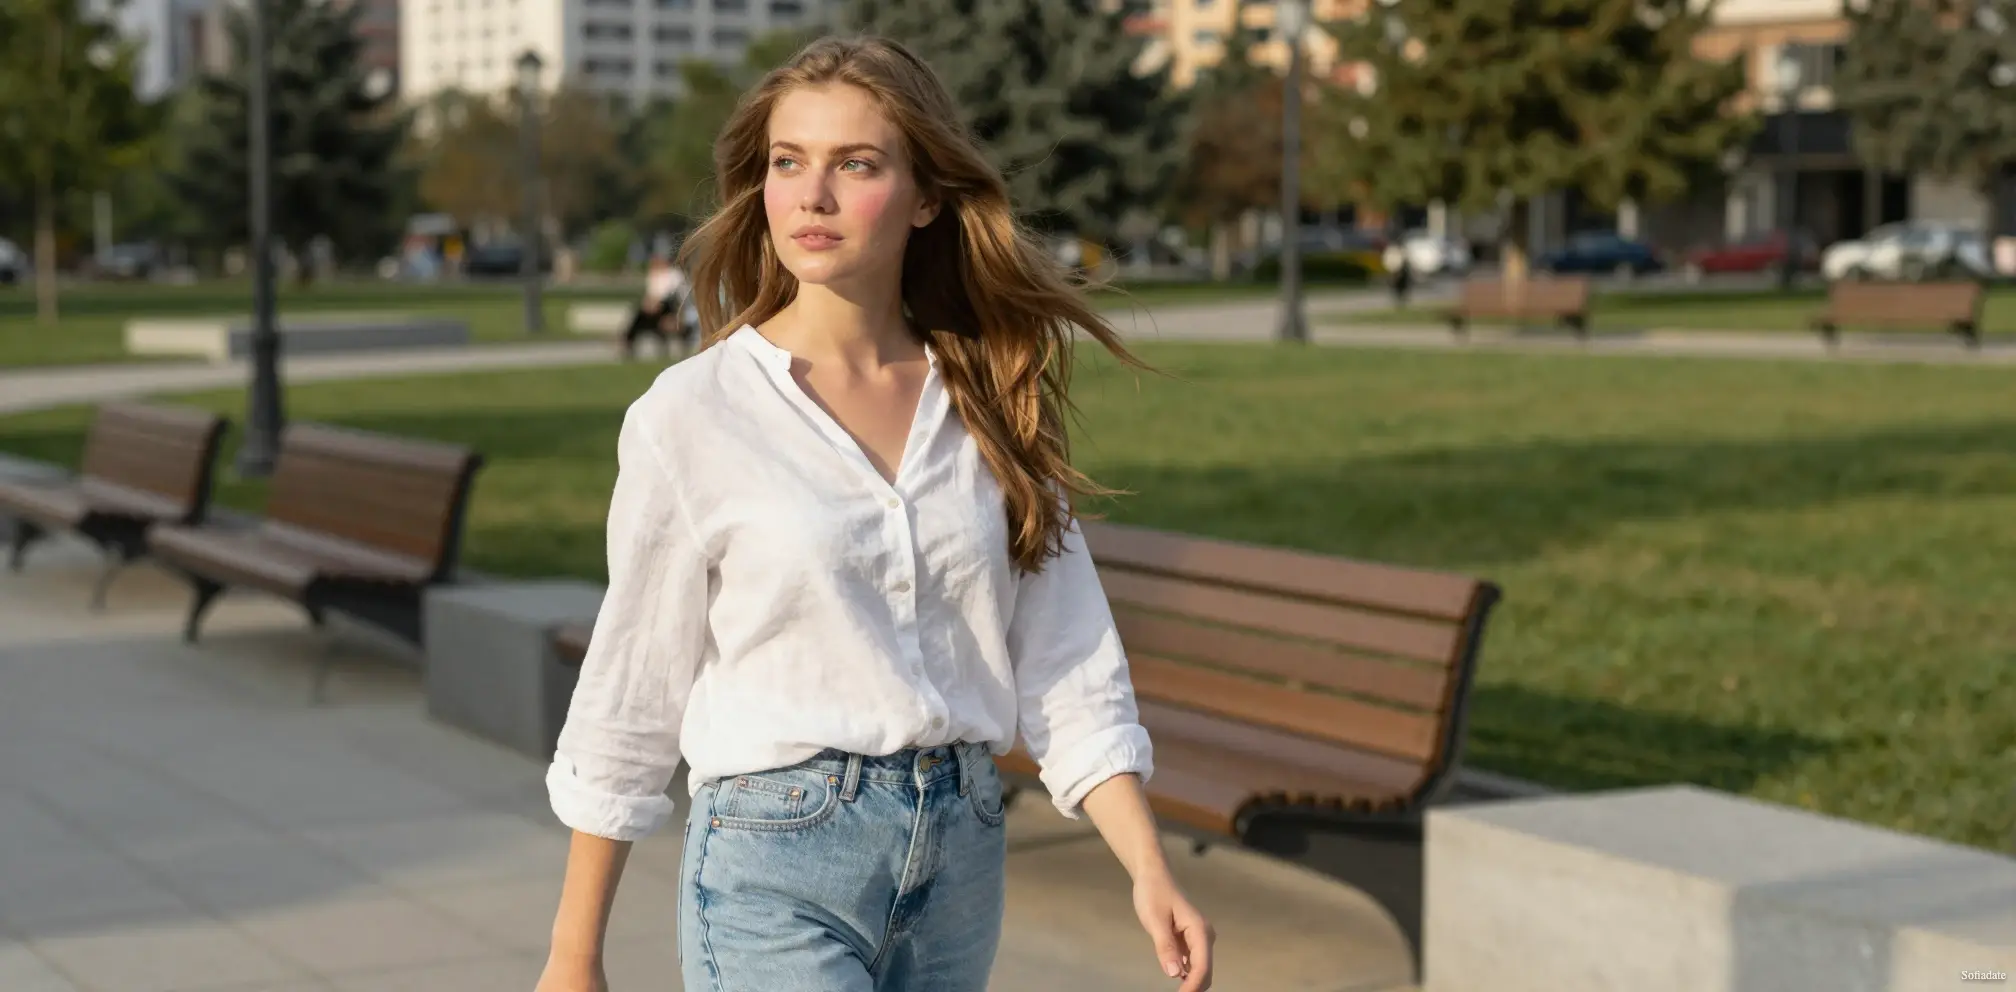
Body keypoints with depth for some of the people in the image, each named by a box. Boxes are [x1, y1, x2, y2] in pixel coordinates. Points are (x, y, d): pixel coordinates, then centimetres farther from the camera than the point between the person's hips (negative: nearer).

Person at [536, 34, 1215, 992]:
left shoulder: (990, 410, 5)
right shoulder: (691, 414, -6)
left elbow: (1067, 669, 4)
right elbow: (629, 696, -1)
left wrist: (1149, 872, -8)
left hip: (962, 854, 5)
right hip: (776, 859, -4)